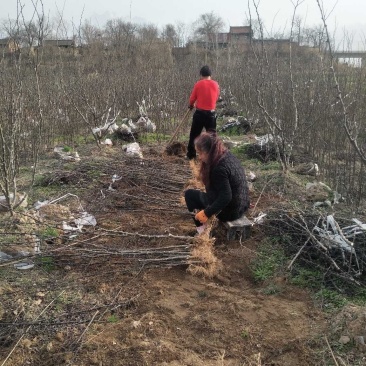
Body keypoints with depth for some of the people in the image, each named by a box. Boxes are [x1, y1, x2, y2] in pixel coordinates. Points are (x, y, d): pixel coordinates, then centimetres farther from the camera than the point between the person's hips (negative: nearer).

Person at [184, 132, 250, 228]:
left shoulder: (219, 168, -29)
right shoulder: (228, 155, -1)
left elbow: (226, 197, -28)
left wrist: (206, 213, -23)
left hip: (230, 211, -9)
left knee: (189, 194, 5)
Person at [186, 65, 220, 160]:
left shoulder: (198, 84, -6)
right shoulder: (215, 84, 0)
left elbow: (192, 98, -1)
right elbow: (216, 97, 11)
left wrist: (191, 105, 20)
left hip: (199, 113, -2)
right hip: (211, 113, 2)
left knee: (194, 134, 10)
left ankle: (191, 155, 14)